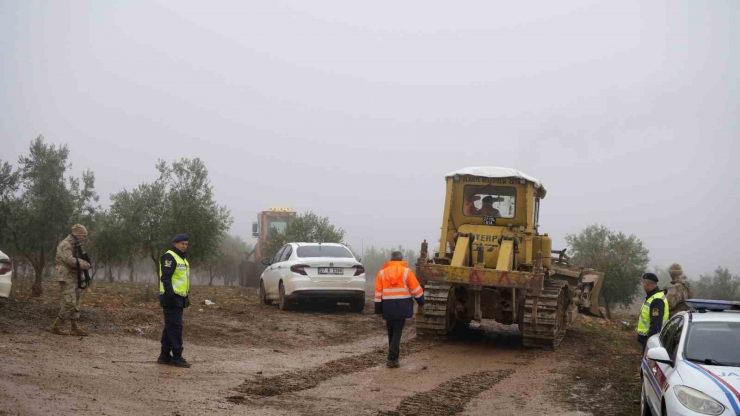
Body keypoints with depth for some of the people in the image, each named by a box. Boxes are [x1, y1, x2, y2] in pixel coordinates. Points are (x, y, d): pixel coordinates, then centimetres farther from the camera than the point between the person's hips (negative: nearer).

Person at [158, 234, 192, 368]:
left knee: (170, 327, 12)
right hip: (171, 299, -10)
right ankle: (177, 357, -8)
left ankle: (164, 356, 17)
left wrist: (186, 296, 25)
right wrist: (170, 293, -28)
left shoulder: (182, 258, 20)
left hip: (179, 299, 10)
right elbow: (165, 278, -20)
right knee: (175, 327, -9)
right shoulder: (169, 257, -11)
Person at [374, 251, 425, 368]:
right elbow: (416, 289, -2)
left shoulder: (382, 272, 5)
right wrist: (421, 301, 12)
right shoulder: (406, 271, -2)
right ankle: (392, 359, -11)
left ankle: (393, 355, 26)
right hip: (402, 305, -2)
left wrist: (378, 308, 8)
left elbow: (378, 292, 4)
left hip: (388, 306, 2)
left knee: (391, 332, 17)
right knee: (397, 332, -3)